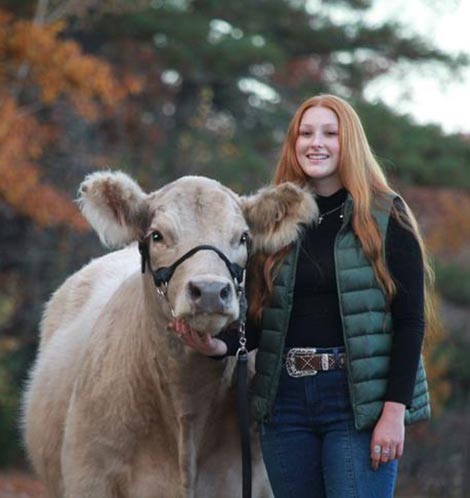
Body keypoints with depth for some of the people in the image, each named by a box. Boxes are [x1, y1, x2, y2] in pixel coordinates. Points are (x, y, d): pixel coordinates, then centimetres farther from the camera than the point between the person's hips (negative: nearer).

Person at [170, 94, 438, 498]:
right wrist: (219, 345, -10)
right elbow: (258, 320, 11)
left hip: (359, 400, -4)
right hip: (285, 399, 4)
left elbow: (410, 320, -5)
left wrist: (395, 411, -13)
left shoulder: (387, 217, -1)